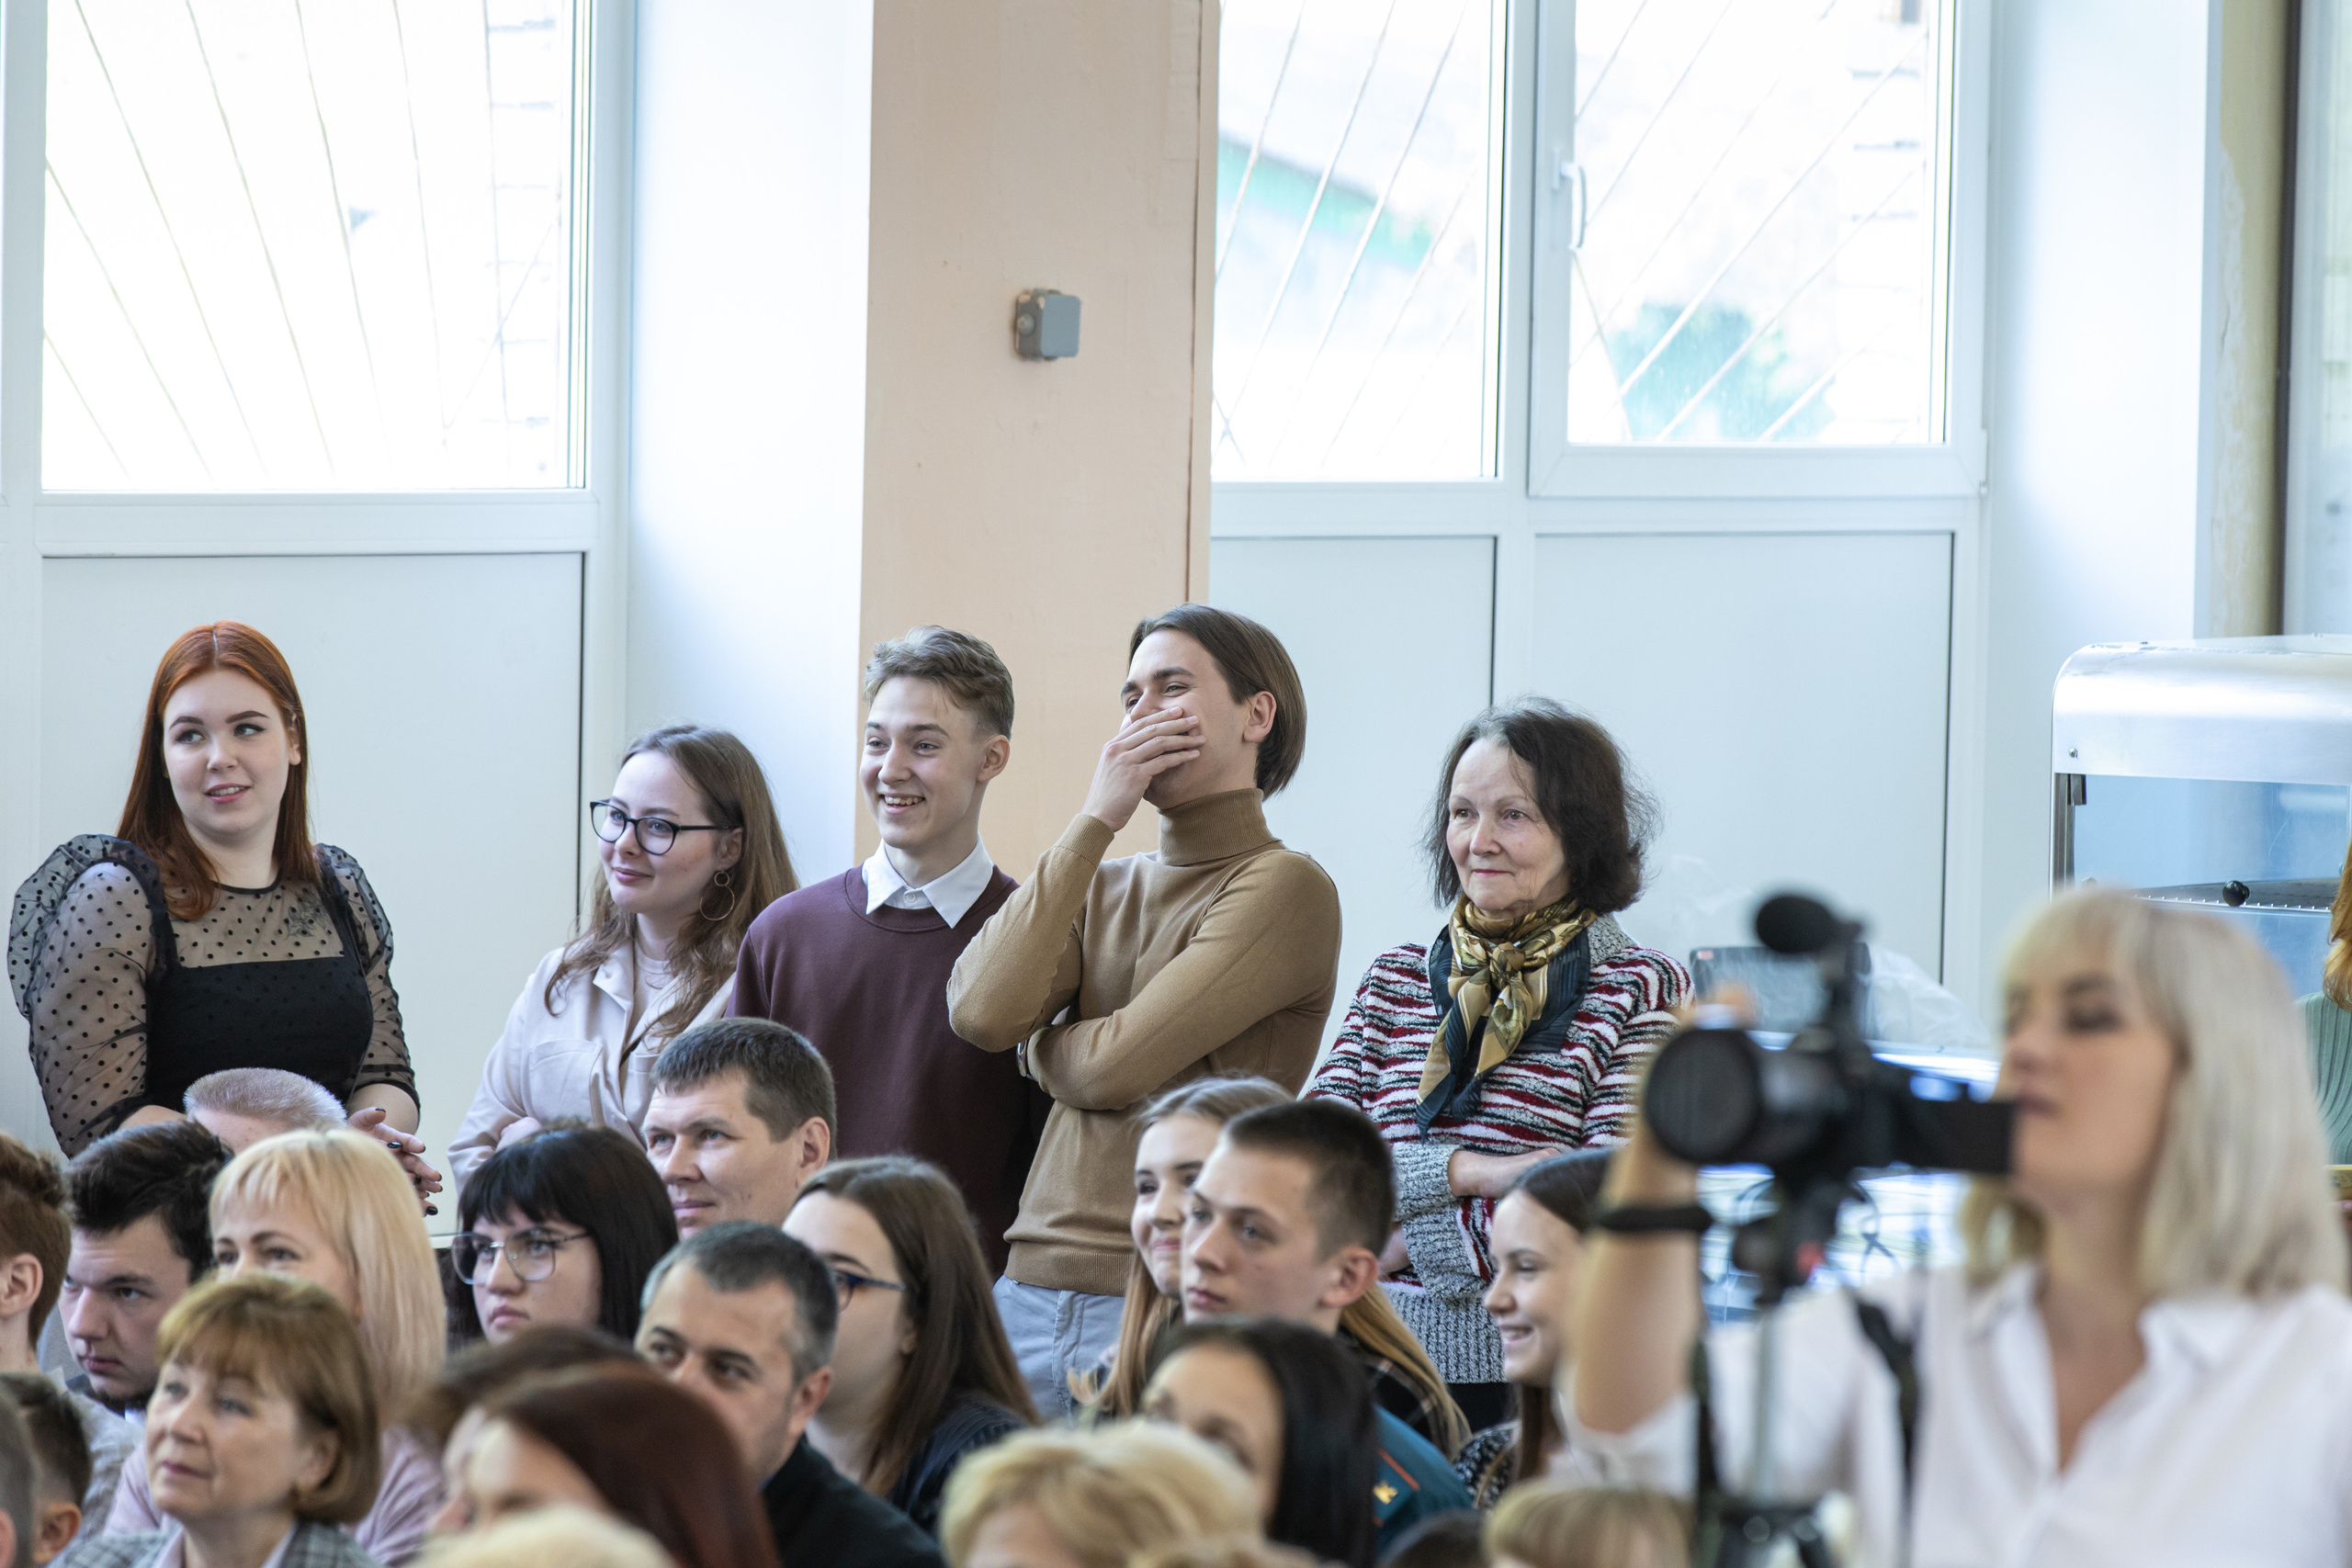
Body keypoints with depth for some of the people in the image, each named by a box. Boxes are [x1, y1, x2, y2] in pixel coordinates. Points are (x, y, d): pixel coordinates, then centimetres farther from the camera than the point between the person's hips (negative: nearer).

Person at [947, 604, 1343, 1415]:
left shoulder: (1283, 888, -5)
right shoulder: (1107, 886, 17)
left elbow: (1118, 1069, -12)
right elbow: (981, 1010, -2)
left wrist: (1035, 1042, 10)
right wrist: (1095, 822, 0)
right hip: (1029, 1290, 6)